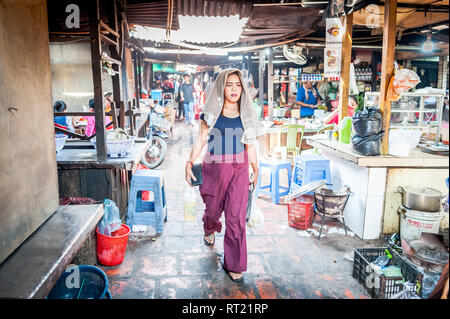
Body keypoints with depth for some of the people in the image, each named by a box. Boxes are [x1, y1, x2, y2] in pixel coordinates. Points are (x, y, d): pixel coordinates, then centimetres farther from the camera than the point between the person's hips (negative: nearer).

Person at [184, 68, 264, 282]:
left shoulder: (246, 114, 5)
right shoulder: (212, 112, 0)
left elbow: (250, 145, 11)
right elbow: (201, 139, 0)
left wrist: (255, 169, 15)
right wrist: (190, 163, -8)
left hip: (239, 170, 1)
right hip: (214, 169, -1)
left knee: (236, 218, -1)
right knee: (213, 210, 14)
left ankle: (234, 265, 14)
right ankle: (209, 230, 53)